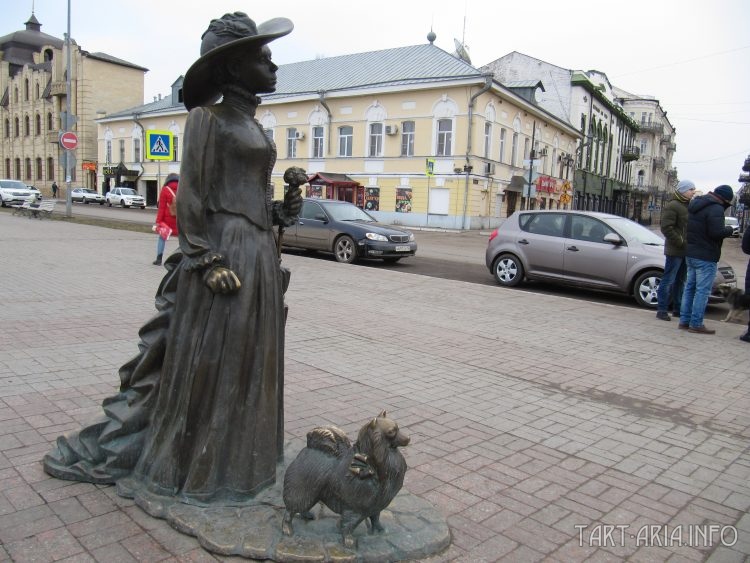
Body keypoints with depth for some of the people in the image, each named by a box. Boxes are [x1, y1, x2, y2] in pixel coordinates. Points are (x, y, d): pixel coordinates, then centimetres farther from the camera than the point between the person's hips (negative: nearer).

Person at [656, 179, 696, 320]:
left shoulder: (689, 206, 16)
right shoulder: (672, 206, -11)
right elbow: (666, 228, -19)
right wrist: (680, 242, -19)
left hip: (686, 251, 9)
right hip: (675, 250, -9)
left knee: (680, 281, 14)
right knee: (668, 281, -4)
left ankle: (677, 309, 23)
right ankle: (662, 310, 1)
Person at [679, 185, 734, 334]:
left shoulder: (695, 204, 13)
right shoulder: (716, 209, -16)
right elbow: (717, 232, -24)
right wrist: (729, 230, -5)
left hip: (690, 254, 9)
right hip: (706, 257, -9)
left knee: (690, 287, 13)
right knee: (702, 291, -4)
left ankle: (684, 320, 17)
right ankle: (696, 324, -3)